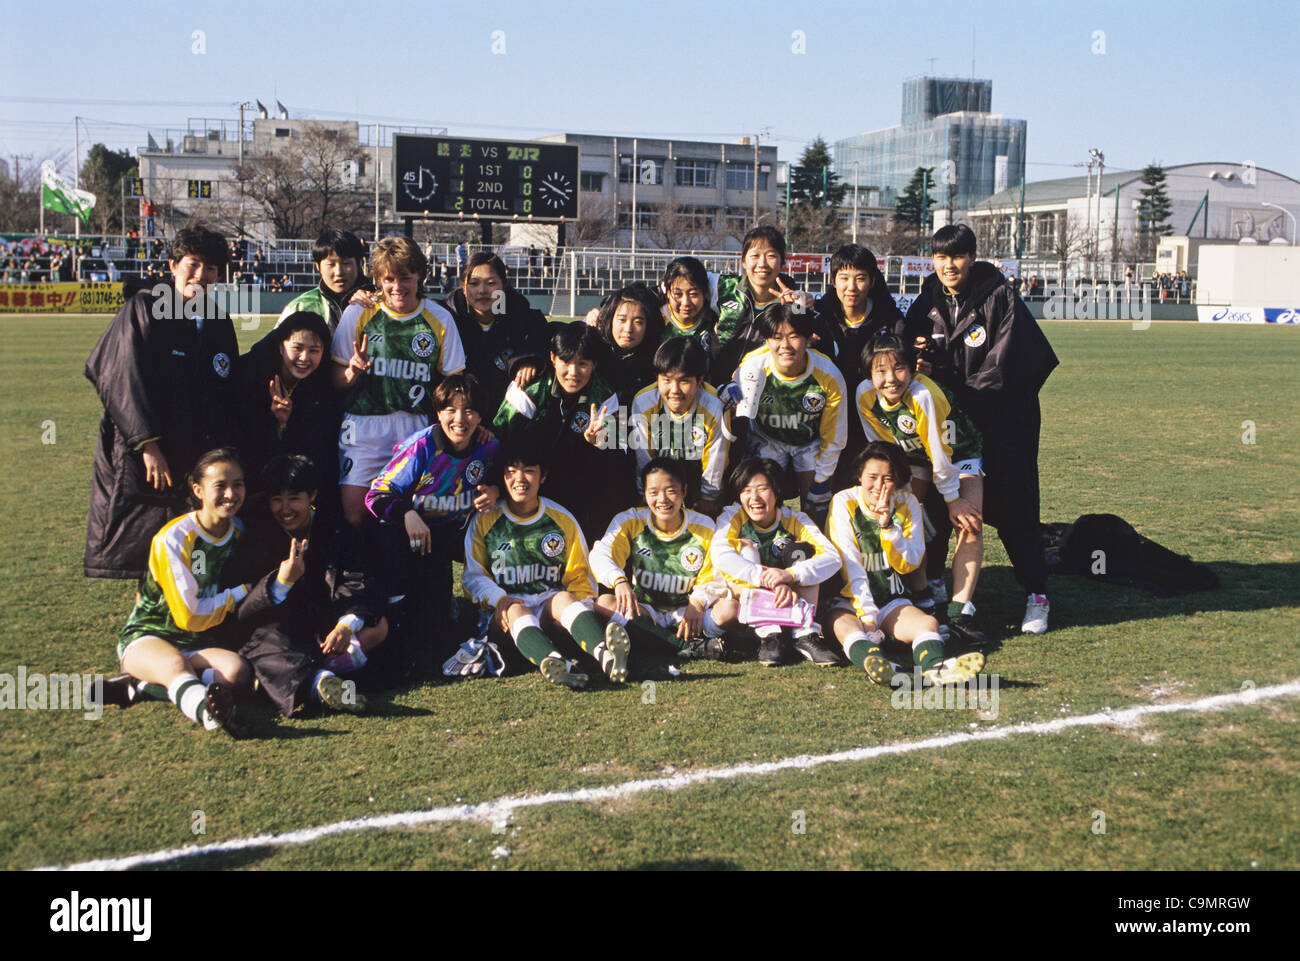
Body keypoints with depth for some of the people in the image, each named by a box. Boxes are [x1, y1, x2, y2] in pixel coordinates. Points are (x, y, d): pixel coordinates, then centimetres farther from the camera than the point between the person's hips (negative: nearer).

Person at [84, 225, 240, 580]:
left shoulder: (218, 321, 11)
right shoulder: (143, 309, -4)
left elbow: (228, 393, 15)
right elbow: (127, 382, -12)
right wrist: (147, 444, -20)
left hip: (198, 457, 5)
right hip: (140, 456, -4)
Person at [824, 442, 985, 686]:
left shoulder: (907, 504, 3)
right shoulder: (844, 503, -6)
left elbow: (908, 564, -1)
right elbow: (849, 567, -13)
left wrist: (888, 526, -17)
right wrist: (867, 615, -22)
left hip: (892, 600, 3)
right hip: (847, 601, -3)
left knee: (927, 622, -26)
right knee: (844, 626, -35)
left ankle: (934, 666, -58)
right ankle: (870, 658, -67)